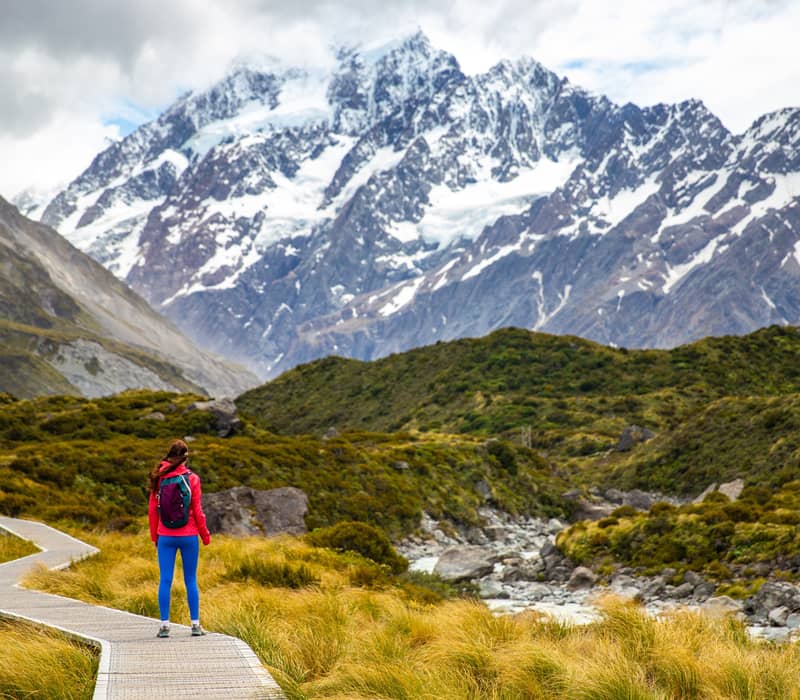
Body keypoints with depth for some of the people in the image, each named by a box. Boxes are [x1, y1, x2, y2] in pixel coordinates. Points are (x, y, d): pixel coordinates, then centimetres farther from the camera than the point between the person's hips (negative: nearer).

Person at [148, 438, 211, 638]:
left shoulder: (159, 478, -1)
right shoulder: (192, 478, -6)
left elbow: (153, 509, 3)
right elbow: (197, 510, -4)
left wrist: (154, 536, 14)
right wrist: (205, 534, 8)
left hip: (165, 537, 1)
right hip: (189, 536, -1)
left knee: (165, 580, 4)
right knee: (191, 580, 7)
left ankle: (164, 625, 2)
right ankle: (195, 624, 8)